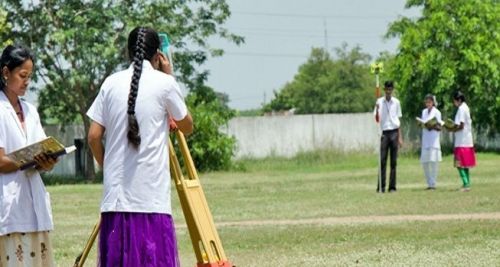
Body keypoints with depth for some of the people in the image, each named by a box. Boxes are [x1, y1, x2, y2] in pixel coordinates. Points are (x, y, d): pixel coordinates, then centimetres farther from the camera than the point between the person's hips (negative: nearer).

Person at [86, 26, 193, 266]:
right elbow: (186, 126, 13)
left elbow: (94, 137, 6)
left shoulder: (111, 84, 8)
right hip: (152, 194, -3)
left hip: (117, 193, 3)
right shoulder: (164, 84, -1)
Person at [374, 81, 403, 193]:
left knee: (394, 161, 2)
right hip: (384, 132, -1)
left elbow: (399, 120, 10)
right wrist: (377, 111, -20)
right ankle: (381, 186, -6)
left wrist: (400, 137, 5)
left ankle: (392, 186, 4)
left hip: (394, 132, 1)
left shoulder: (396, 102, 8)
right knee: (382, 160, -6)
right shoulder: (379, 102, 4)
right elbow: (377, 119, 1)